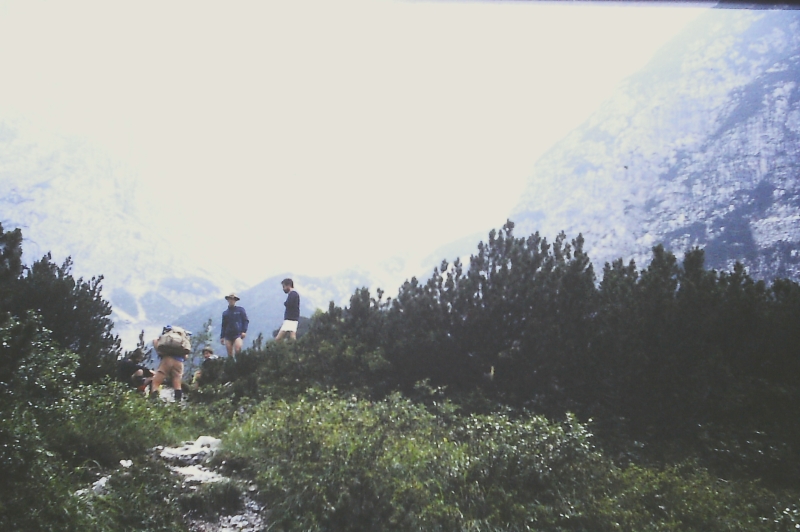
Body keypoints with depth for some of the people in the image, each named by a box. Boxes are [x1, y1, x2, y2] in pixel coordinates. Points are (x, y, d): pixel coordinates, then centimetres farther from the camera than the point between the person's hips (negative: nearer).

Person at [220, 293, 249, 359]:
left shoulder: (240, 310, 8)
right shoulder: (225, 313, 16)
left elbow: (246, 321, 5)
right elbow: (223, 326, 19)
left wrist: (244, 331, -7)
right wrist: (222, 337, 13)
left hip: (238, 334, -3)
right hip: (228, 335, 3)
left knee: (237, 350, -24)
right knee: (230, 354, -1)